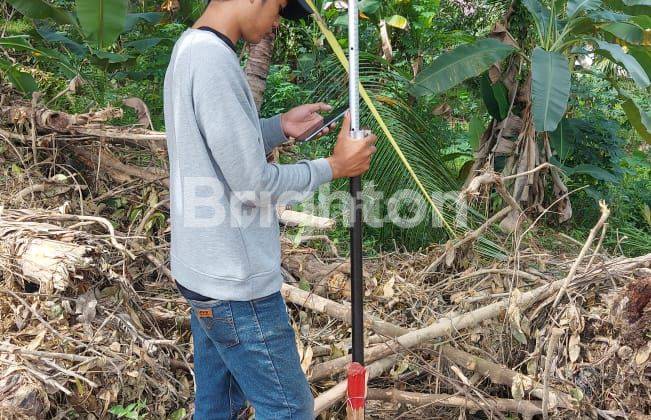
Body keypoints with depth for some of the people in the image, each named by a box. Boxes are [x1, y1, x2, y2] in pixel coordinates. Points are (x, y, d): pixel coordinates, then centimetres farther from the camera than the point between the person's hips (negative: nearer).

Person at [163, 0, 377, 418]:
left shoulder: (189, 49, 9)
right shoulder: (215, 59, -21)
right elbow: (252, 183, -21)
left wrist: (279, 127, 7)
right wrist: (334, 166, -9)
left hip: (203, 274, 10)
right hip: (236, 287, -10)